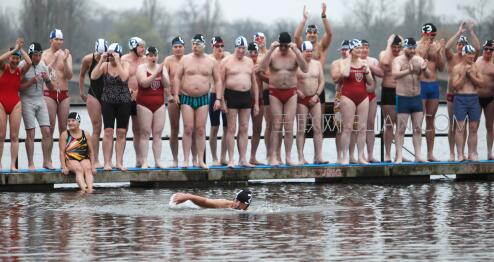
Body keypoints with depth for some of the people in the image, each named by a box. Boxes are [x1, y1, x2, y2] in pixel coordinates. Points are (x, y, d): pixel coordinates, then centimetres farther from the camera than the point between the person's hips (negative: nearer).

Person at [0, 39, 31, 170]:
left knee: (14, 136, -1)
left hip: (15, 104, 2)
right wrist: (15, 48, -17)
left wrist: (21, 49, -5)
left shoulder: (20, 71, 5)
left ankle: (13, 164, -2)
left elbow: (29, 62, -14)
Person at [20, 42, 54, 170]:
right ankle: (30, 163, -3)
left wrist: (47, 80, -8)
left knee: (46, 131, -4)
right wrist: (30, 82, -21)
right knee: (30, 133, -7)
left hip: (40, 100, 4)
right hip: (27, 101, -4)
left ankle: (47, 161, 2)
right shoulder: (22, 66, -6)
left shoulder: (43, 66, 8)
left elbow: (51, 88, 13)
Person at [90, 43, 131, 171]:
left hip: (124, 102, 0)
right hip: (108, 102, 0)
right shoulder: (105, 65, 1)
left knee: (121, 133, 2)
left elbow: (124, 77, -20)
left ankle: (119, 162, 8)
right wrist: (101, 61, -16)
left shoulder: (124, 64, -1)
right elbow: (93, 76, -13)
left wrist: (117, 62, -20)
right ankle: (107, 162, -4)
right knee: (108, 132, -6)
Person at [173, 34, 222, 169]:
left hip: (203, 98, 1)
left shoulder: (212, 62, 5)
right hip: (187, 98, -1)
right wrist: (176, 94, -7)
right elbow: (177, 77, 3)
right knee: (188, 129, -5)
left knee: (201, 130, 1)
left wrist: (218, 98, 0)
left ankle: (201, 160, 5)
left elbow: (218, 81, 8)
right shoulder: (185, 59, 3)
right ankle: (186, 160, -3)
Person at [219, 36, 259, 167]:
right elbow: (221, 82, -4)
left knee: (244, 129, 5)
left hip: (246, 96, 5)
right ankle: (230, 160, -3)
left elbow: (254, 83, 17)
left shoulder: (249, 62, 14)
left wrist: (256, 102, 13)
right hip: (232, 95, -5)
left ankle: (243, 159, 7)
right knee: (232, 129, -4)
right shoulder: (226, 61, 0)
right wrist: (221, 100, -12)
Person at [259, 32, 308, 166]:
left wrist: (296, 50, -22)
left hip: (291, 92, 1)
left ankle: (288, 157, 6)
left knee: (289, 127, 0)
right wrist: (271, 49, -23)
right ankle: (273, 157, -2)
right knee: (276, 126, -3)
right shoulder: (273, 54, -2)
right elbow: (262, 67, -19)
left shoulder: (294, 54, -1)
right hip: (275, 92, -1)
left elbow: (305, 69, -16)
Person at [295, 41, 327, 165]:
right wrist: (297, 91, -19)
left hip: (314, 99, 4)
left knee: (318, 128, -1)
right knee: (301, 130, -4)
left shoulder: (317, 64, 10)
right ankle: (301, 158, -3)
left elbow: (322, 81, 10)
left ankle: (318, 156, 1)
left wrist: (317, 95, -2)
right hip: (301, 99, -4)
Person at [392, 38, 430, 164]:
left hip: (416, 97, 4)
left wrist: (424, 69, -27)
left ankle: (418, 155, 11)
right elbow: (395, 74, -25)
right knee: (401, 129, -4)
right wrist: (409, 71, -42)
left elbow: (429, 75, -3)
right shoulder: (398, 60, -7)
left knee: (418, 129, 6)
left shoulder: (419, 60, 5)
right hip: (403, 98, -4)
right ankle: (399, 157, -3)